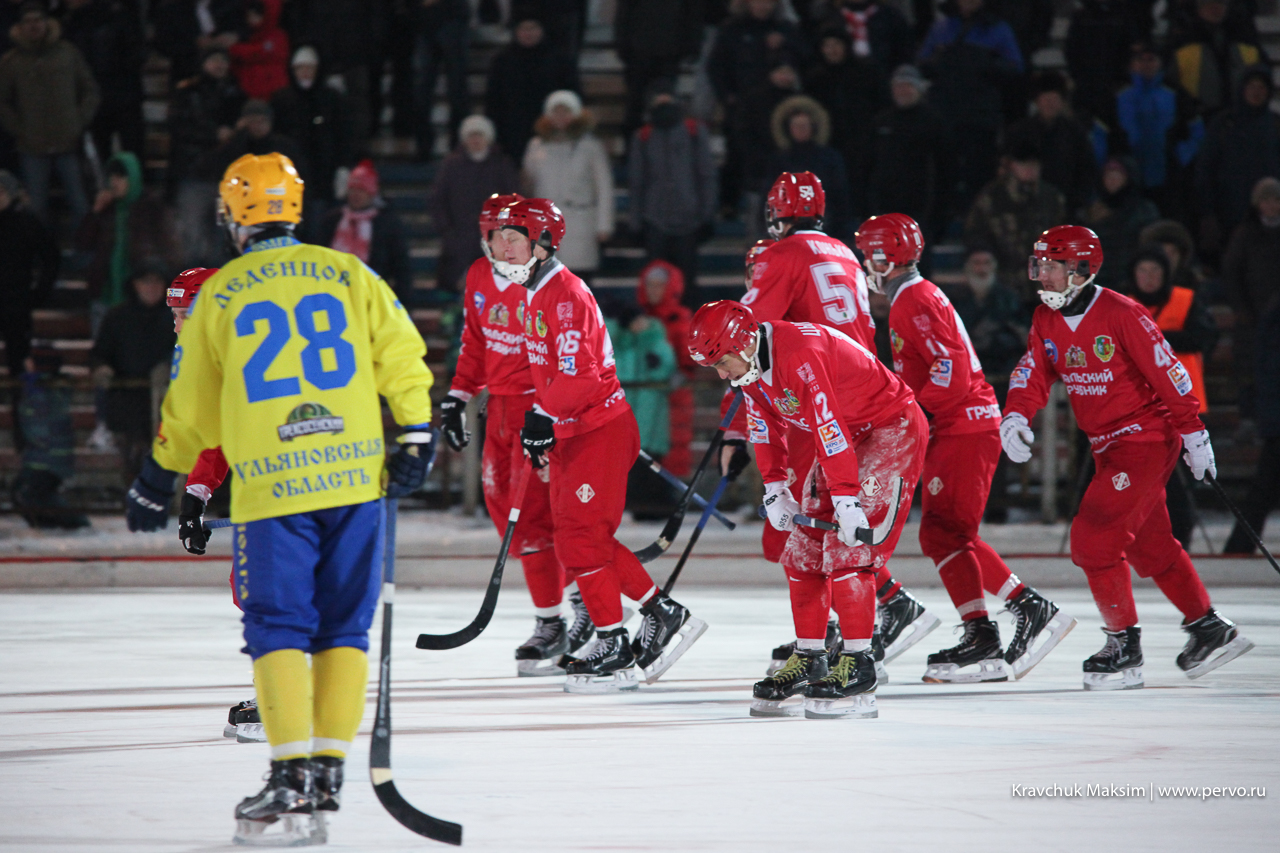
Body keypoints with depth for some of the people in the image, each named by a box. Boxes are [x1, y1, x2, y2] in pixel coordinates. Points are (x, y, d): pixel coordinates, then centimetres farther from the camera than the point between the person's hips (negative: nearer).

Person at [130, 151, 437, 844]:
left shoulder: (220, 295, 4)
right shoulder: (347, 274, 8)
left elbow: (192, 404, 12)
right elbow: (401, 354, 2)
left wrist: (158, 478, 25)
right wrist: (416, 435, 8)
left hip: (272, 486, -2)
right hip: (355, 477, 2)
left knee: (278, 631, -1)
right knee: (342, 629, 10)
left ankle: (292, 783, -12)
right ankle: (328, 772, 9)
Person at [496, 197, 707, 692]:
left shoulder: (566, 295, -17)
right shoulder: (538, 295, 15)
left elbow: (579, 373, -24)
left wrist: (544, 416, -23)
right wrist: (539, 428, 21)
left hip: (599, 431, -10)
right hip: (572, 433, 10)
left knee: (581, 539, -10)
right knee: (580, 537, 11)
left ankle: (613, 647, -4)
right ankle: (663, 615, 17)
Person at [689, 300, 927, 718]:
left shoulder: (800, 354, -31)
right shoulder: (752, 364, -1)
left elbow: (830, 428, -33)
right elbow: (767, 427, 11)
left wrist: (847, 502, -33)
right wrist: (775, 488, 4)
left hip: (894, 431, -10)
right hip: (845, 441, 10)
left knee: (846, 549, -17)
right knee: (804, 547, 7)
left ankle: (857, 664, -13)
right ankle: (808, 657, 16)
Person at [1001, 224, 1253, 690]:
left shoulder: (1121, 315, -18)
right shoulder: (1047, 320, 4)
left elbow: (1168, 373, -16)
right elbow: (1032, 375, 1)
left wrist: (1194, 435, -14)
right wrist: (1015, 416, -20)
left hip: (1148, 437, -8)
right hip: (1108, 446, 8)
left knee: (1094, 536, -16)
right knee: (1148, 545, 16)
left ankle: (1124, 647, -6)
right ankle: (1209, 628, 29)